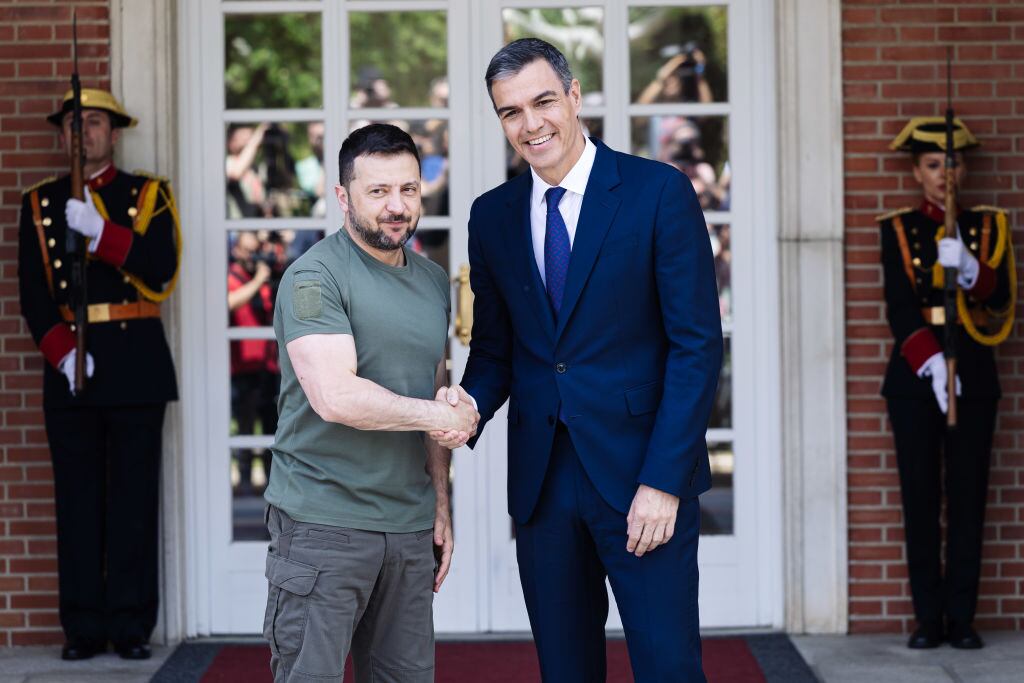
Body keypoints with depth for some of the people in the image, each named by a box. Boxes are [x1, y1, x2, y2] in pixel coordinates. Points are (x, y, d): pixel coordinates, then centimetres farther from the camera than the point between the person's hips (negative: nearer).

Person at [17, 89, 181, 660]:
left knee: (134, 496, -1)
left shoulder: (148, 195, 7)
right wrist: (62, 352, -10)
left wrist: (99, 231, -19)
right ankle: (85, 628, 6)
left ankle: (133, 627, 4)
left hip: (136, 363, -2)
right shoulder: (40, 204, 11)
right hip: (68, 369, 2)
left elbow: (160, 269, -8)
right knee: (77, 499, 2)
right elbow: (33, 293, 4)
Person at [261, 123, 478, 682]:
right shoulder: (315, 277, -9)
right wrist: (437, 415, -10)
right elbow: (336, 396, -21)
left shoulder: (434, 283, 14)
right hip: (323, 525, -6)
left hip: (410, 528, 6)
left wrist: (441, 506, 15)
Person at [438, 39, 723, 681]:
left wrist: (663, 480, -15)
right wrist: (469, 405, -8)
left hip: (641, 477, -4)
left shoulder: (660, 192, -6)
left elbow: (698, 344, -9)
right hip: (542, 479, 4)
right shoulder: (493, 215, 9)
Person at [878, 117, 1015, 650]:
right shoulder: (899, 230, 4)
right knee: (920, 498, -1)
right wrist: (930, 362, -21)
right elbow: (899, 307, -6)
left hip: (972, 374, 1)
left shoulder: (986, 226, 7)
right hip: (913, 376, -1)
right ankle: (928, 618, 5)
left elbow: (1000, 298, -5)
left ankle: (961, 617, 5)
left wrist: (968, 268, -25)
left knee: (968, 498, 0)